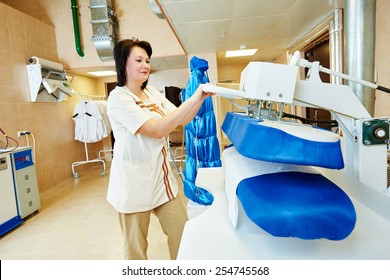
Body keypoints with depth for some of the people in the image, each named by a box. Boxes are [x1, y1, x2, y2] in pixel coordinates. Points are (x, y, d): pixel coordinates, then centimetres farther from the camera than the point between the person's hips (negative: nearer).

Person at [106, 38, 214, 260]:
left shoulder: (152, 92, 9)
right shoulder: (118, 97, -13)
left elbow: (183, 121, 9)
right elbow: (157, 130, -24)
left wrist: (201, 98, -8)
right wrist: (193, 99, -24)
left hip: (161, 176, 7)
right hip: (135, 181, -6)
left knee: (183, 233, 12)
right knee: (136, 246, 10)